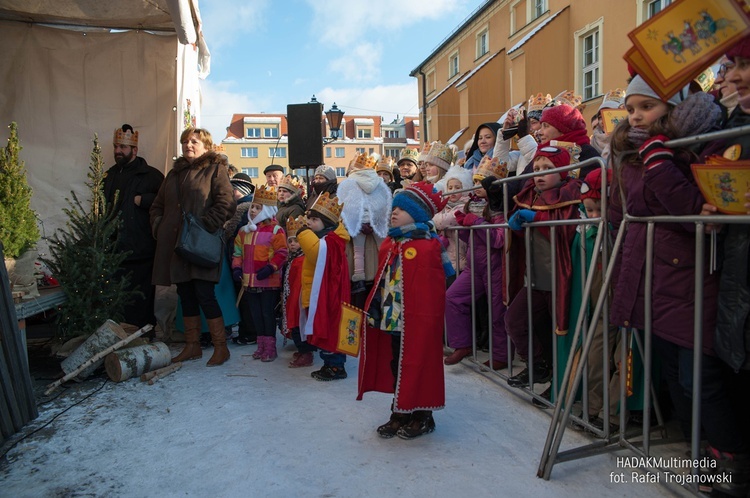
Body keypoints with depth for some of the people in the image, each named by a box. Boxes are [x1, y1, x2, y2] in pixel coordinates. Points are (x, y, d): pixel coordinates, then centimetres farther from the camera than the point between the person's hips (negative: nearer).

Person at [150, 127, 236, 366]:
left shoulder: (215, 169, 1)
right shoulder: (174, 173, 20)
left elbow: (226, 204, -11)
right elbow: (157, 206, 25)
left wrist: (205, 226, -17)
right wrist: (159, 228, 9)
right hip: (175, 243, 7)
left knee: (204, 294, -8)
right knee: (186, 295, 11)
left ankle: (221, 346, 4)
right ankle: (192, 346, 22)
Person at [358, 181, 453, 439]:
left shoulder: (428, 247, -13)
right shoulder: (389, 244, 10)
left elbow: (433, 291, -14)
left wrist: (426, 320, -14)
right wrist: (375, 309, 13)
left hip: (416, 323, -7)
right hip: (392, 320, 8)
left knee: (418, 366, 6)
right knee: (395, 366, 16)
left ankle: (422, 417, 24)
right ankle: (399, 415, 32)